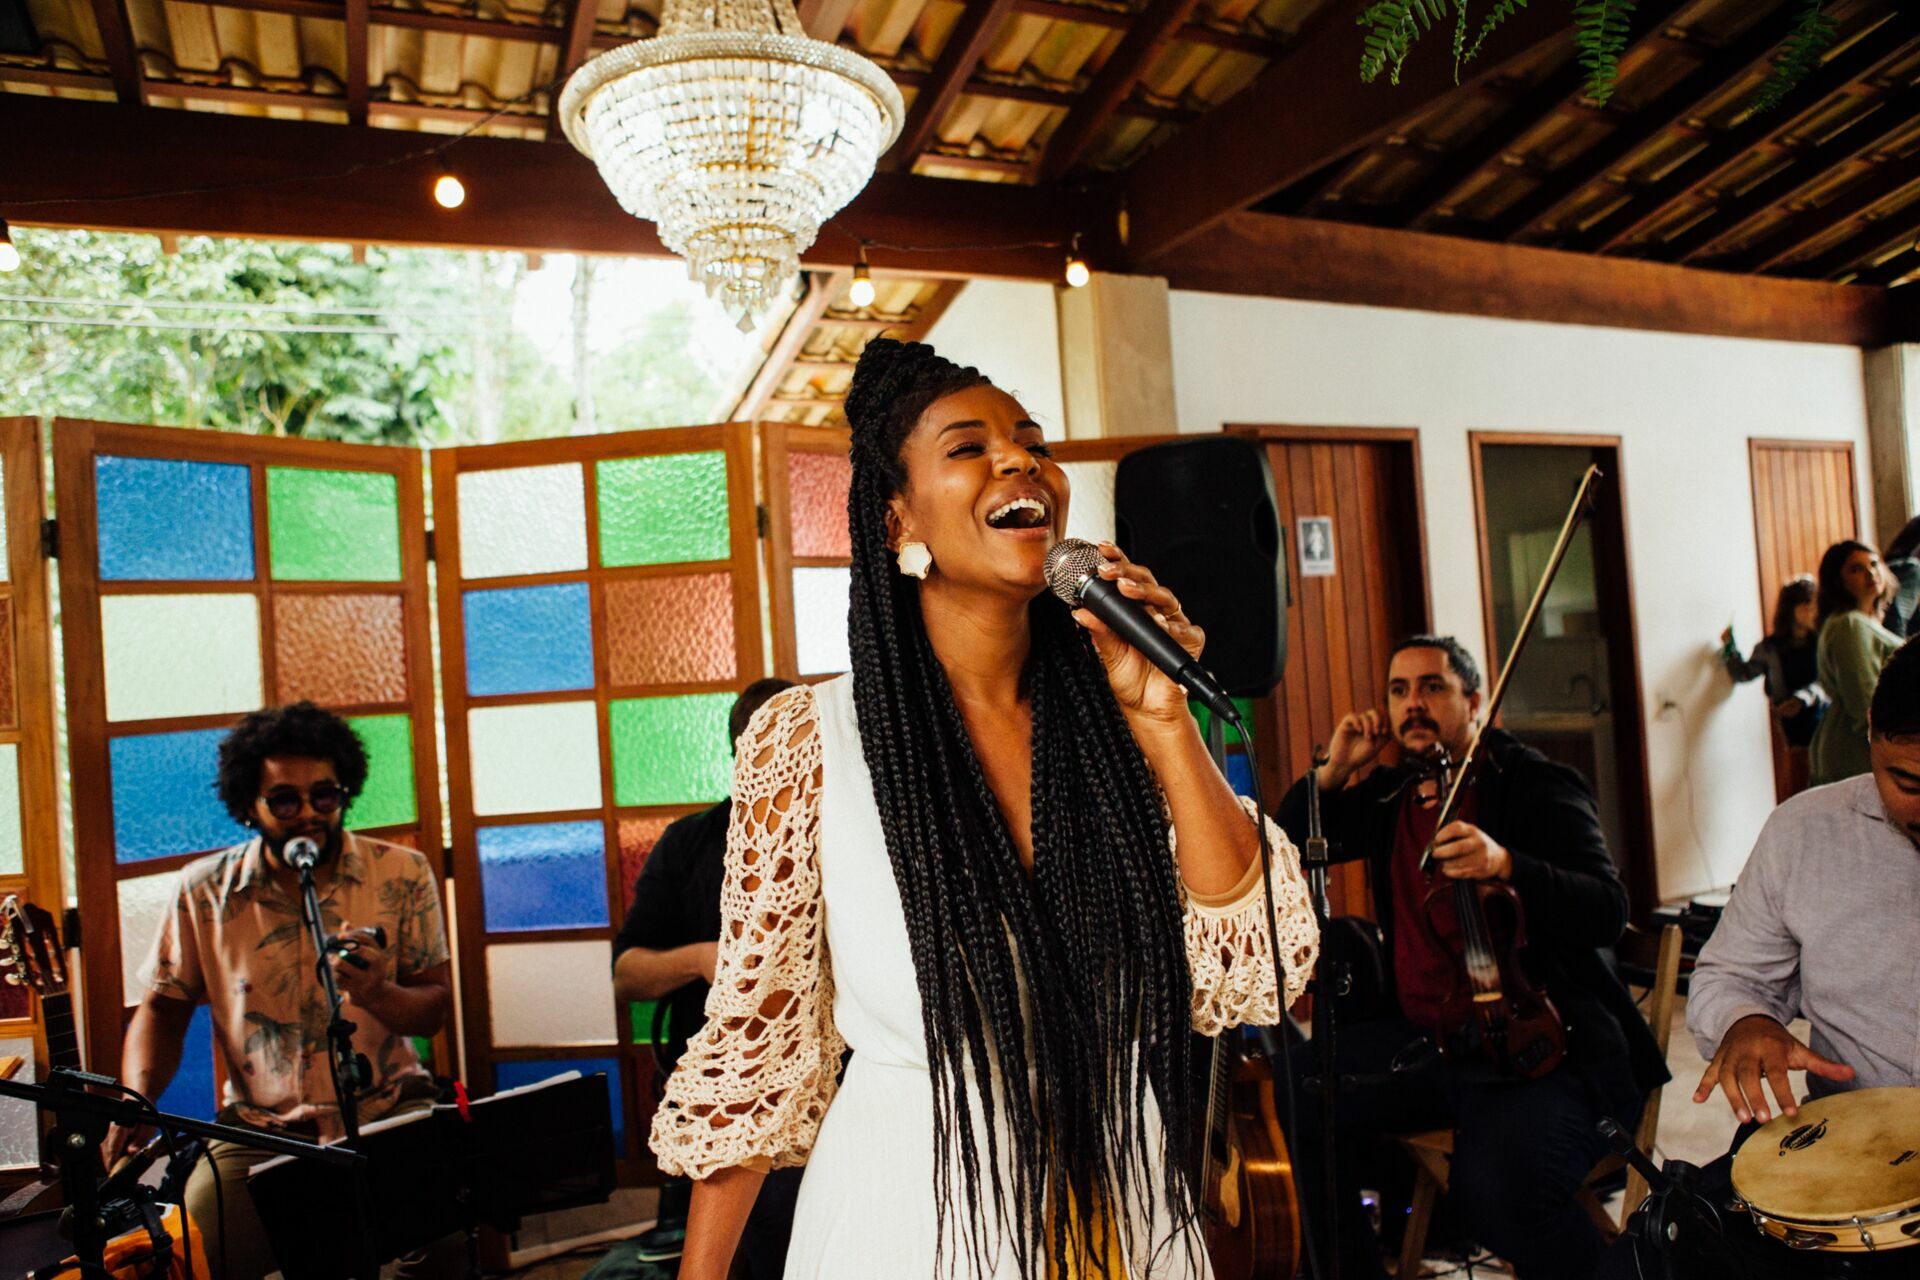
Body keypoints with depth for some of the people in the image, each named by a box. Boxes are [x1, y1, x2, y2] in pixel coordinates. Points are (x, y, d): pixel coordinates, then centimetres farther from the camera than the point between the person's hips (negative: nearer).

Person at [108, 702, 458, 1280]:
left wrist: (376, 994, -21)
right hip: (260, 1130, 2)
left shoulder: (402, 874, 0)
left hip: (389, 1111, -1)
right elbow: (162, 1008, 11)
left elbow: (435, 1009, 1)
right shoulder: (204, 891, 3)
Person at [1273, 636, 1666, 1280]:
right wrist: (1333, 772, 1)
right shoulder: (1387, 795, 13)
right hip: (1418, 1037, 7)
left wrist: (1505, 864, -33)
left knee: (1501, 1189, -31)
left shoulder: (1538, 786, -4)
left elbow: (1607, 912, -15)